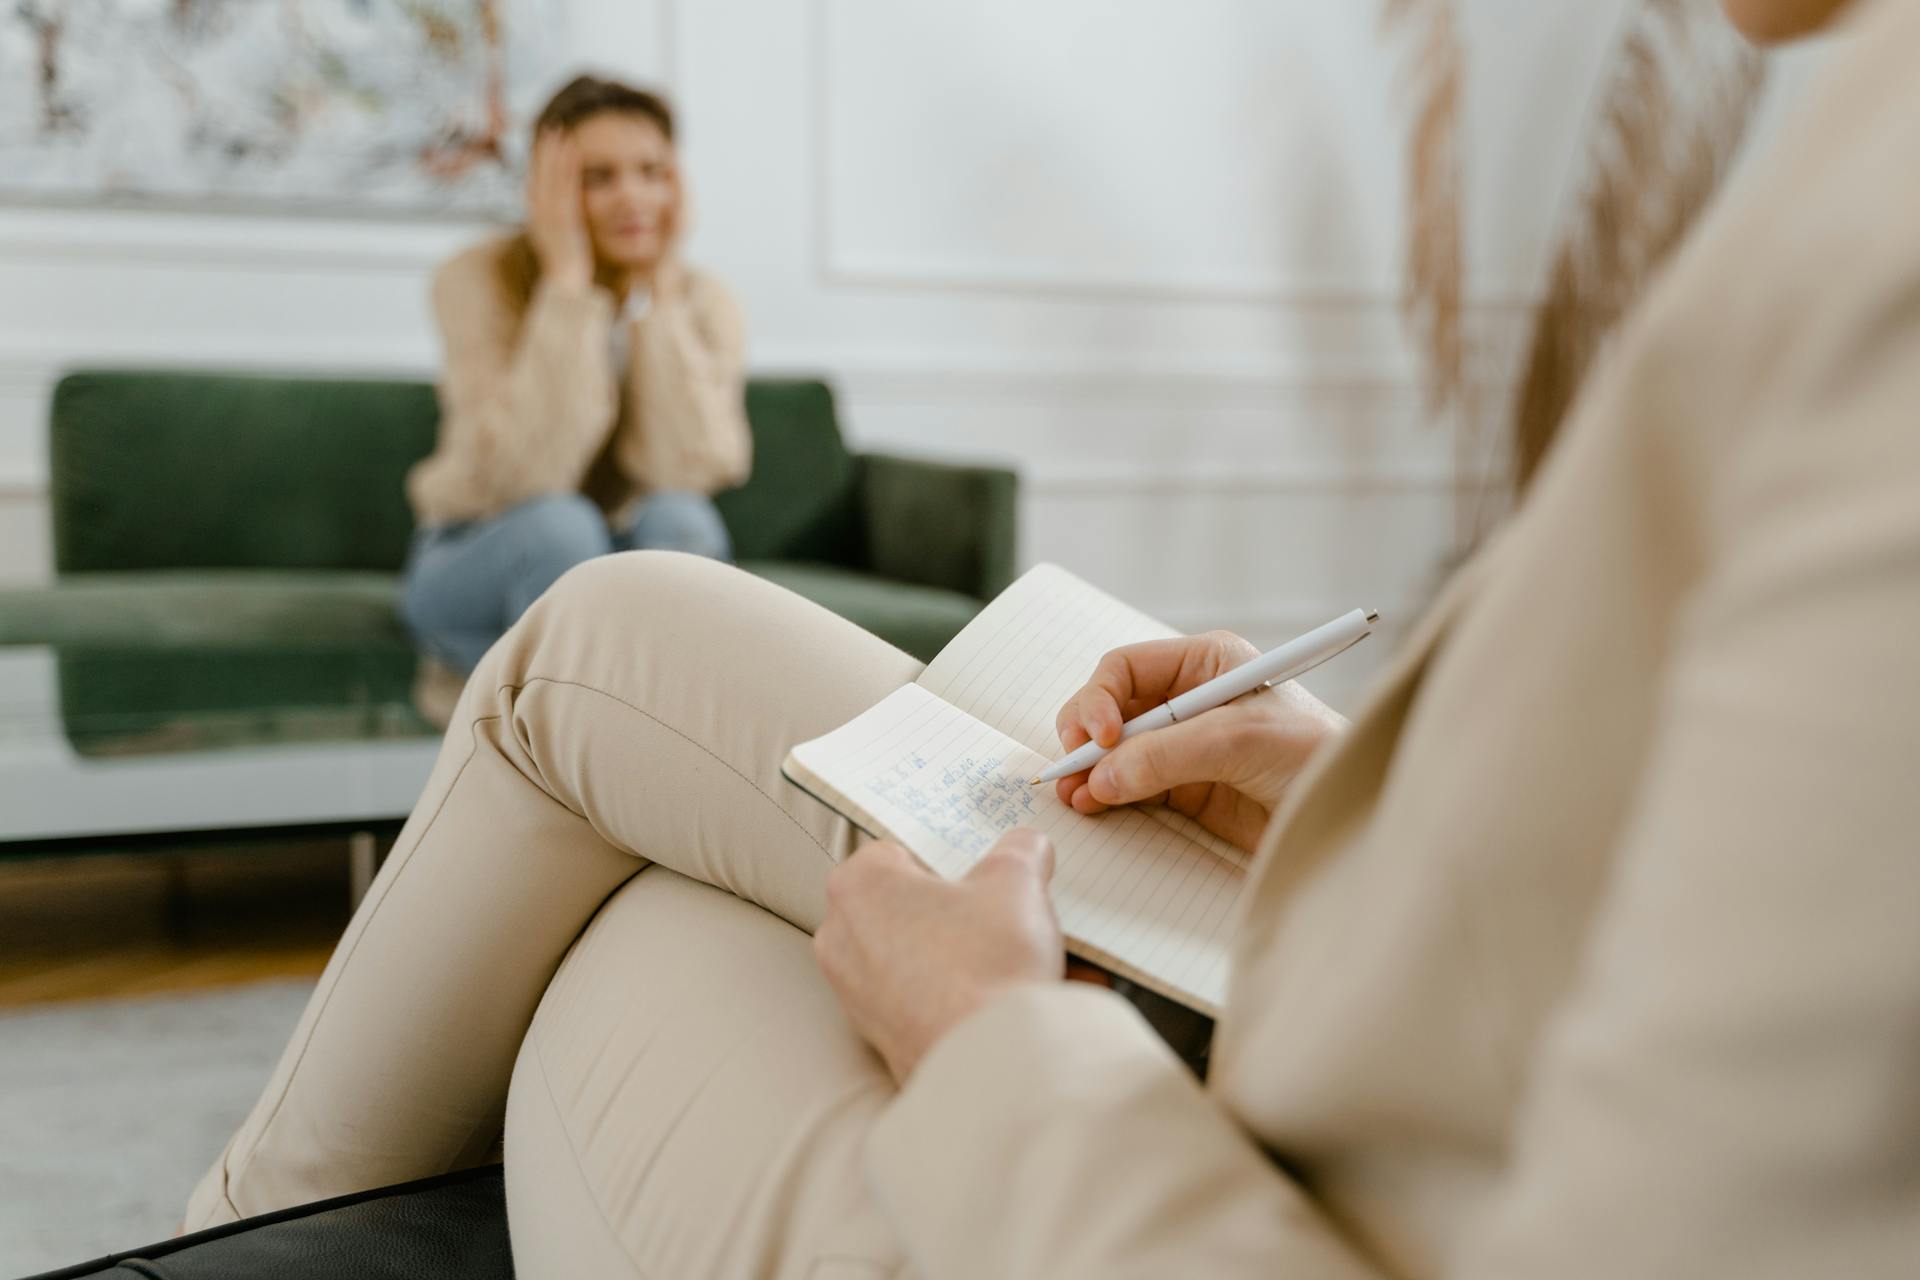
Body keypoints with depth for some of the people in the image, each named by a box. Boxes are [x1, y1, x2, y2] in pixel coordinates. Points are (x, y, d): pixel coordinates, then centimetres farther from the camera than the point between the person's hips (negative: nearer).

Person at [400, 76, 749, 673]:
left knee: (678, 520, -30)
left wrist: (658, 291, -21)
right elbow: (531, 474, -29)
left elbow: (688, 470, -23)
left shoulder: (703, 302, -7)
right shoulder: (479, 279, -15)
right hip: (474, 566, -2)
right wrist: (567, 279, -27)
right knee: (559, 524, -34)